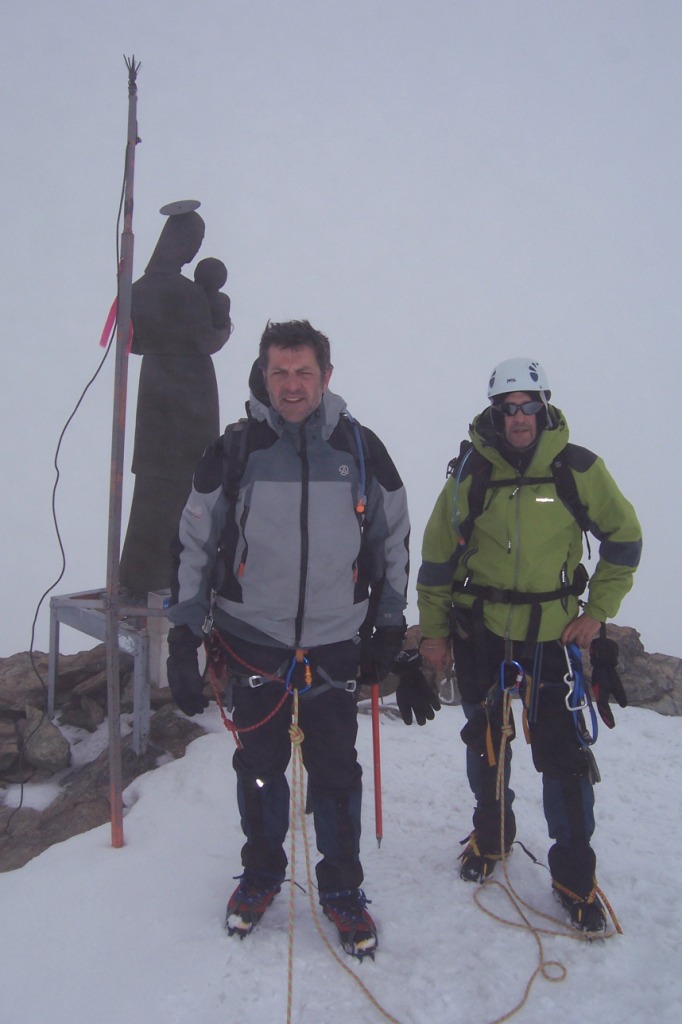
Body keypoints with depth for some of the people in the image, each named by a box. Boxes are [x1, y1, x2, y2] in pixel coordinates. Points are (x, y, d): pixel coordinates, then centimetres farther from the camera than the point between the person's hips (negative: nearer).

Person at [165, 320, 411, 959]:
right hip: (252, 640, 0)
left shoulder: (361, 450, -2)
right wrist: (184, 636, -3)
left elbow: (393, 539, 9)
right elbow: (195, 545, 0)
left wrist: (389, 625, 9)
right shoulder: (234, 450, -5)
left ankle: (342, 888, 29)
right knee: (259, 766, 14)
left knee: (335, 770, 8)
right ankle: (260, 873, 37)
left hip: (336, 643, 0)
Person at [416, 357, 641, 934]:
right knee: (486, 743, 16)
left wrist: (598, 611, 0)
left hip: (553, 634, -1)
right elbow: (438, 554, 2)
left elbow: (624, 538, 5)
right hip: (480, 632, 1)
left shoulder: (580, 470, -7)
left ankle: (575, 876, 21)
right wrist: (433, 629, 2)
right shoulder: (470, 473, -6)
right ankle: (491, 837, 41)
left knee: (565, 753, 0)